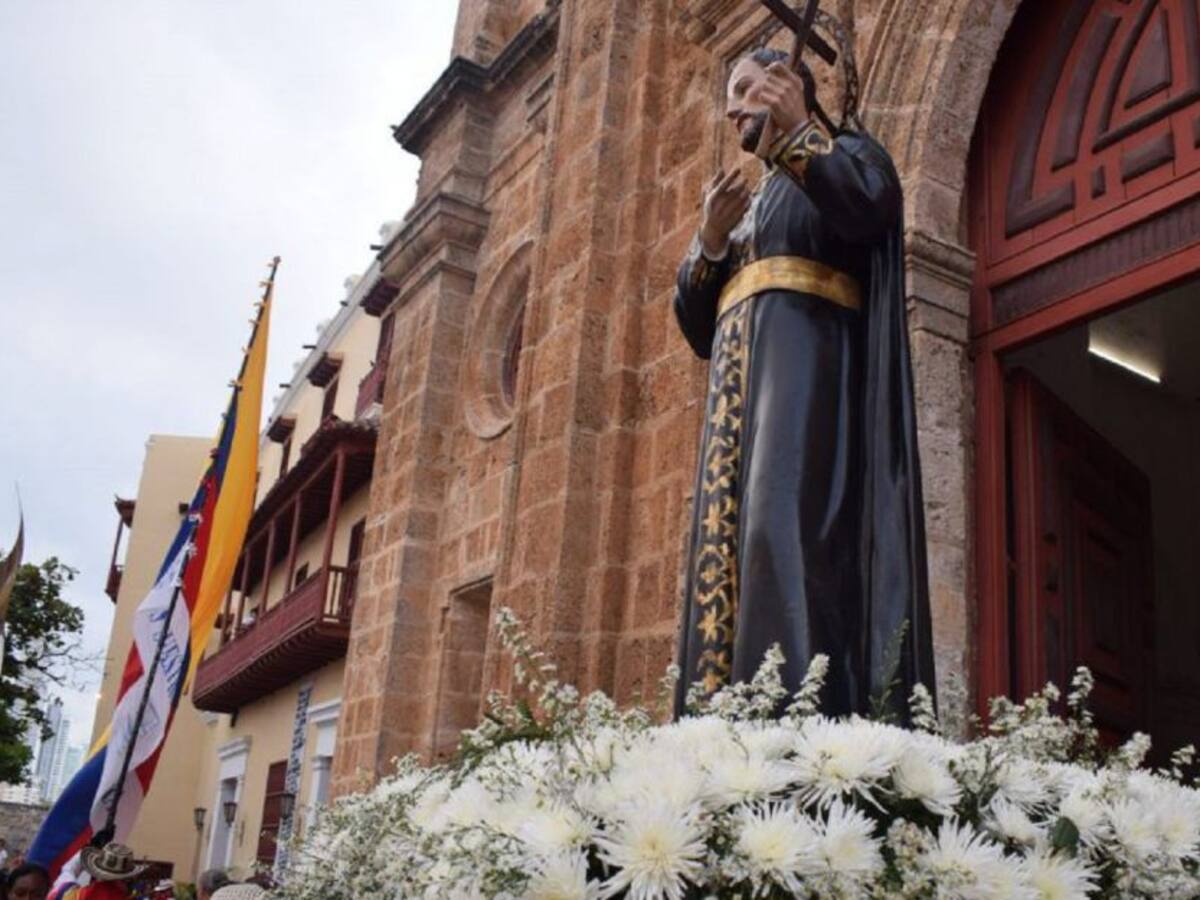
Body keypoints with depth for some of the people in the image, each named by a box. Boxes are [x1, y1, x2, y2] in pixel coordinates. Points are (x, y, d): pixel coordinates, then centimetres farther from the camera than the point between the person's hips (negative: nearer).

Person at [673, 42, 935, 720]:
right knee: (728, 539, -6)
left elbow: (866, 208, -13)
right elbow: (698, 328, 20)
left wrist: (798, 132, -11)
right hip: (739, 390, 7)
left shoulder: (847, 152, 14)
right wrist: (711, 243, 6)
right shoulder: (748, 203, 31)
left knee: (782, 527, -25)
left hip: (810, 367, -7)